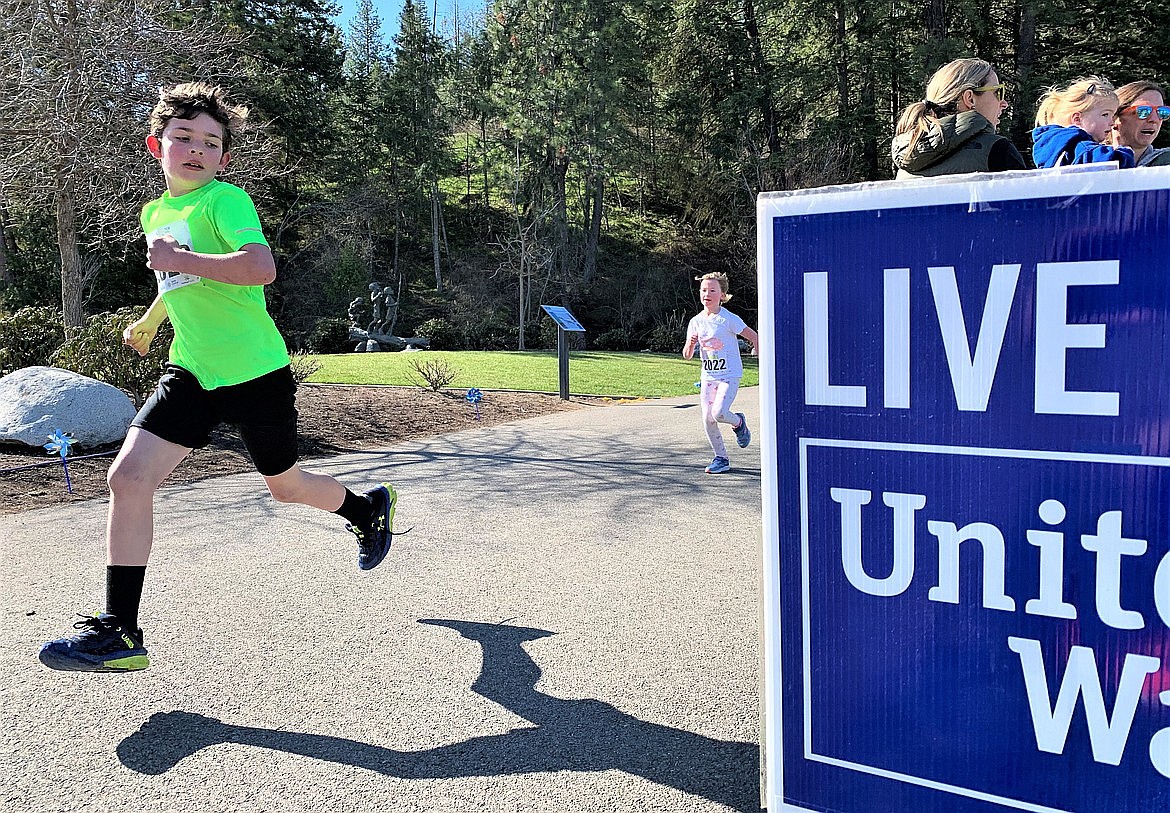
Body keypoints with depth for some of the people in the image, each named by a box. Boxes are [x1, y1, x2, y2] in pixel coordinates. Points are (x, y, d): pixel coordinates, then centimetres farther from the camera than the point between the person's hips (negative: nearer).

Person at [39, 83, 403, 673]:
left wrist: (178, 258, -25)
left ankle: (369, 508, 43)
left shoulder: (226, 199, -11)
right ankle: (118, 631, -1)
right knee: (128, 477, -10)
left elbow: (261, 268, -29)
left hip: (256, 374, -6)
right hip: (192, 373, 6)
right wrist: (149, 320, 38)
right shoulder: (155, 212, 13)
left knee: (286, 486, 11)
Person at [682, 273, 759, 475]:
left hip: (730, 375, -5)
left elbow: (754, 337, -5)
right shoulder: (696, 322, 5)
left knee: (719, 413, -22)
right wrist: (691, 344, -14)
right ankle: (721, 458, 16)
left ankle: (738, 422, 13)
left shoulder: (728, 319, -9)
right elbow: (687, 355, 7)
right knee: (707, 419, -1)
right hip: (708, 376, 5)